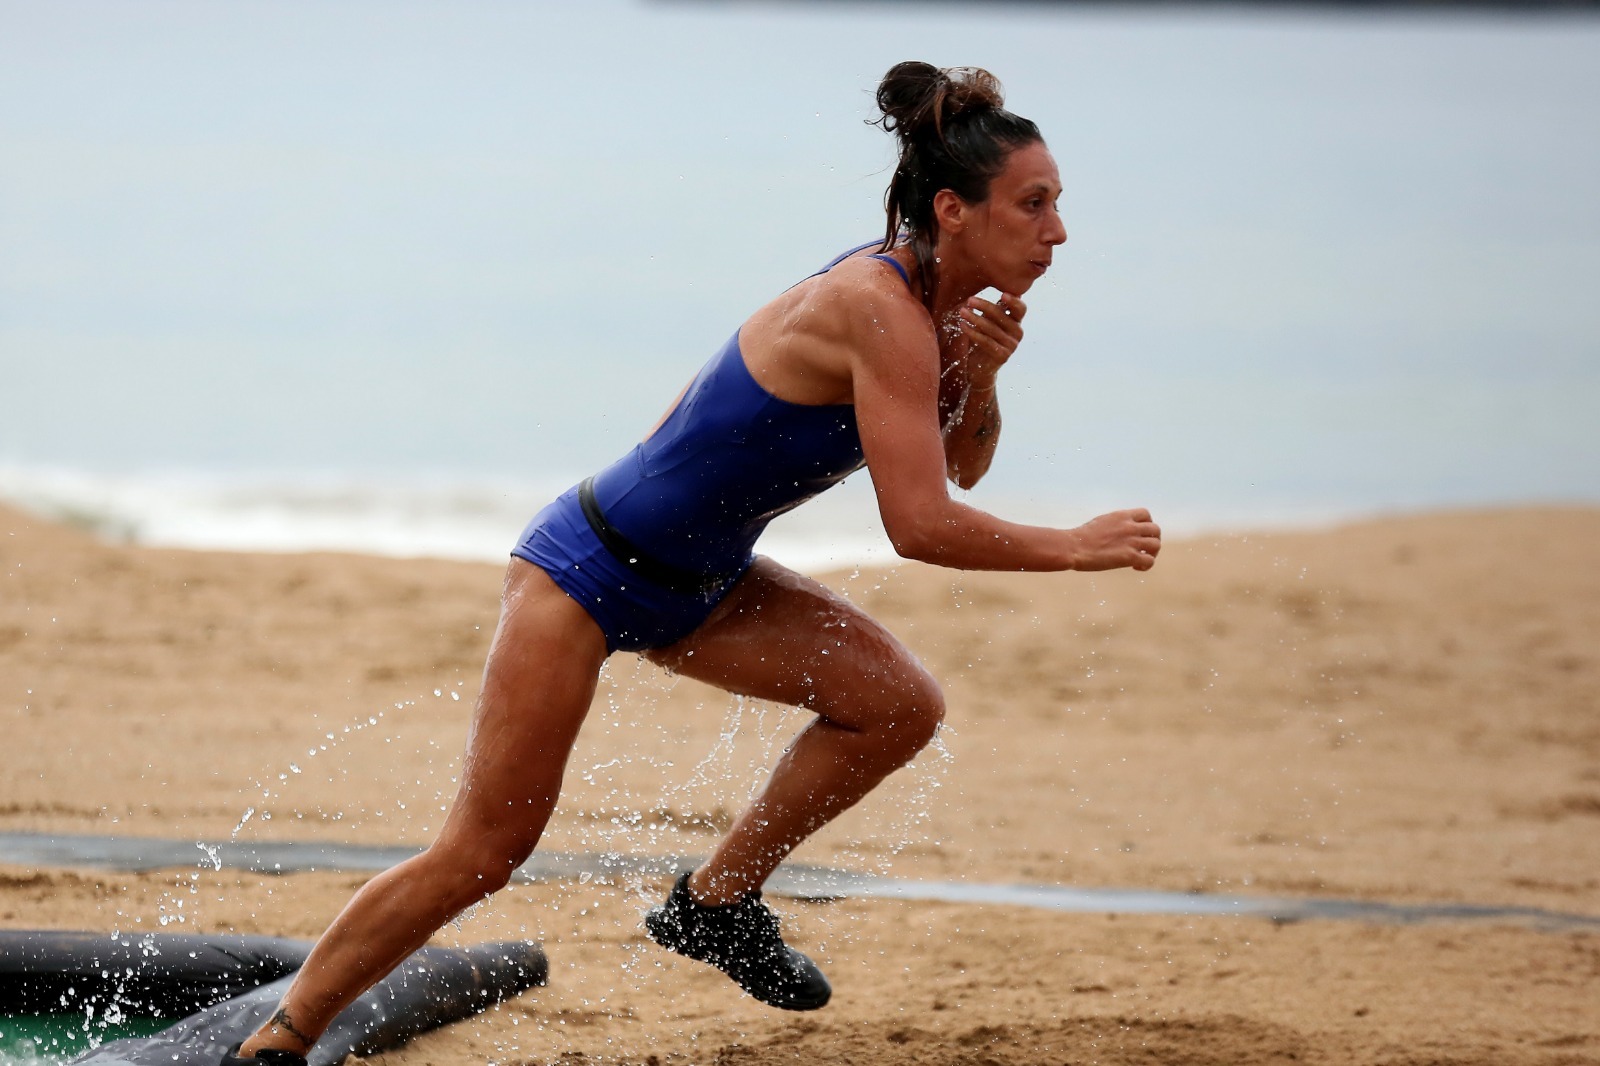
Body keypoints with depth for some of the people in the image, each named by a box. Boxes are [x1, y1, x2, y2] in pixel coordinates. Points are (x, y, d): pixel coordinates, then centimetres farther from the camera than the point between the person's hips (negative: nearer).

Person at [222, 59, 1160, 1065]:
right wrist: (1075, 548, -19)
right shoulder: (879, 311, -27)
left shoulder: (922, 298, -1)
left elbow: (958, 468, 12)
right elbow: (920, 524, -30)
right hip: (591, 572, -9)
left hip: (696, 583, 9)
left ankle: (716, 903, 11)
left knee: (901, 705, -4)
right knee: (480, 856, -7)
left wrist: (978, 376, -8)